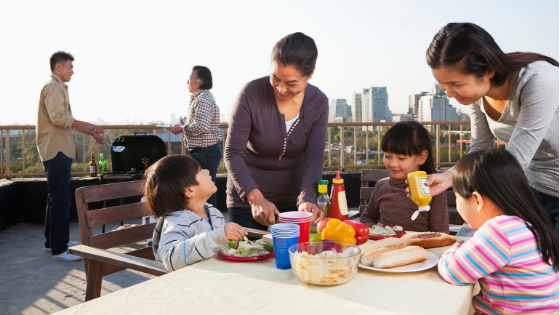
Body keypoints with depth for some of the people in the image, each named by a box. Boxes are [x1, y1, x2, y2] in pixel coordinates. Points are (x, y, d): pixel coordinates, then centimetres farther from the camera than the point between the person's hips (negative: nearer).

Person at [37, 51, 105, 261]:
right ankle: (58, 249, -6)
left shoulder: (58, 87, 23)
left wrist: (91, 133, 19)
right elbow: (58, 117, -23)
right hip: (56, 150, -11)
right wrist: (87, 125, -19)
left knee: (56, 198, 17)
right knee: (60, 199, -10)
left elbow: (66, 121, 25)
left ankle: (53, 241, 27)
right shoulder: (53, 87, -10)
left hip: (59, 150, 11)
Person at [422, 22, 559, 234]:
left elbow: (515, 163, -27)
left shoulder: (538, 81, -30)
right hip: (536, 187, 6)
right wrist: (447, 177, -21)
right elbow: (479, 152, -2)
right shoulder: (474, 91, -9)